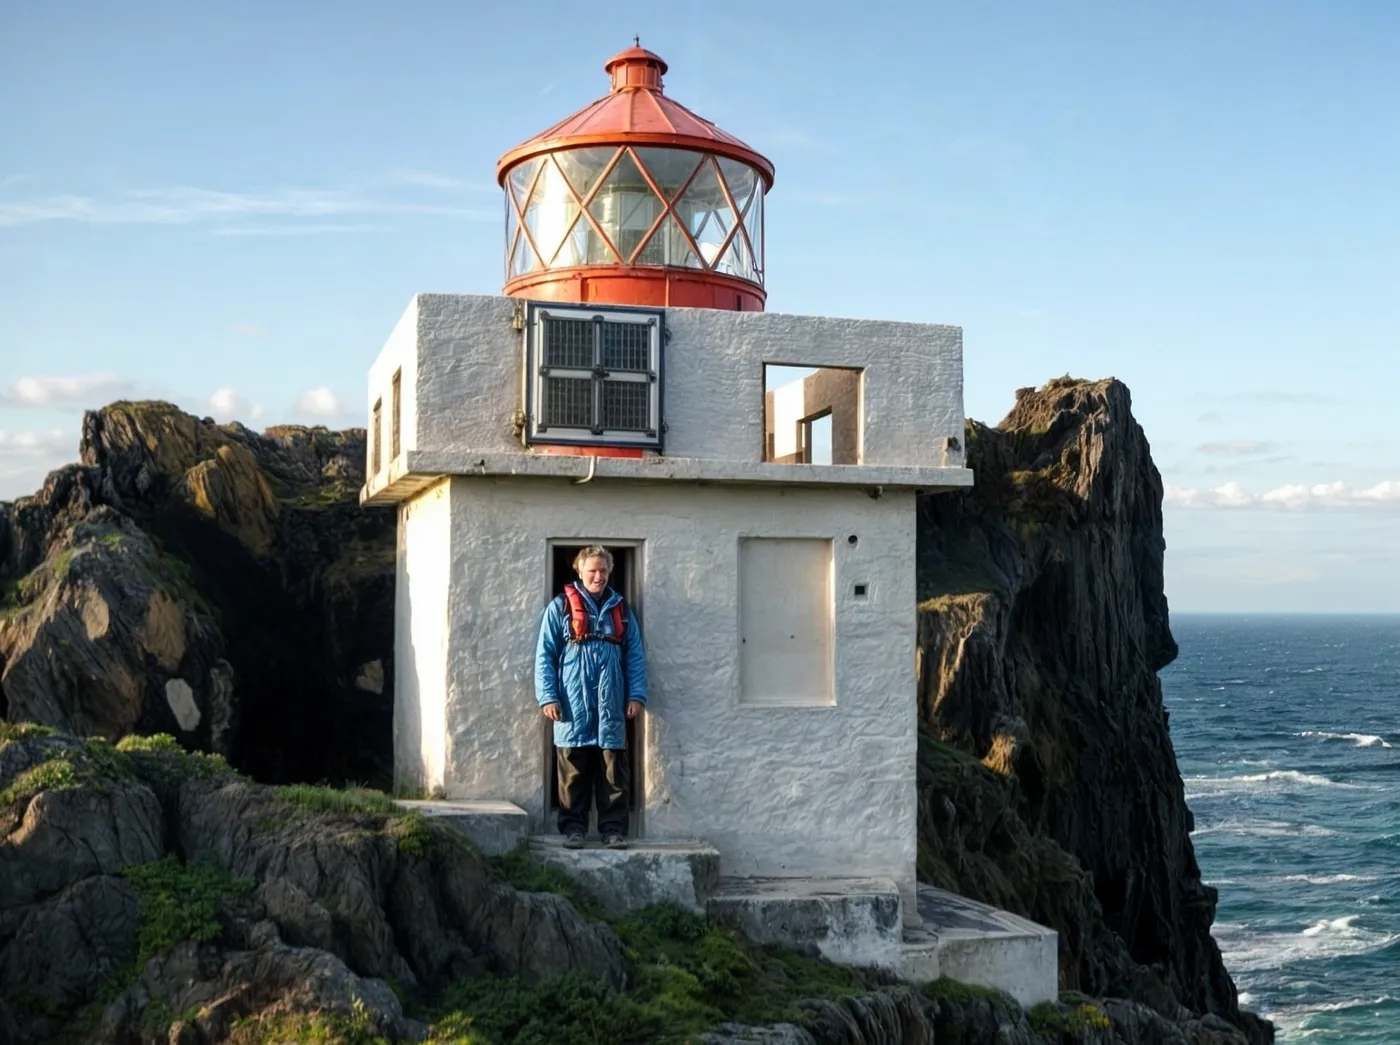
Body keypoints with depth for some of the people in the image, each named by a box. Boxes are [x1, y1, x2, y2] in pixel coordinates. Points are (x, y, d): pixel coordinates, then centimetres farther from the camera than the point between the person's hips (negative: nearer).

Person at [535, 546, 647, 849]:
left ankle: (613, 829, 8)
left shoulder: (621, 609, 14)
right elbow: (544, 655, 1)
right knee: (573, 772, 2)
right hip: (573, 704, -2)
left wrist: (637, 695, 3)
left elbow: (635, 656, 13)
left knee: (613, 772, 2)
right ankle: (573, 827, 10)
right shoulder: (561, 607, 4)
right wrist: (548, 697, -7)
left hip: (610, 704, 3)